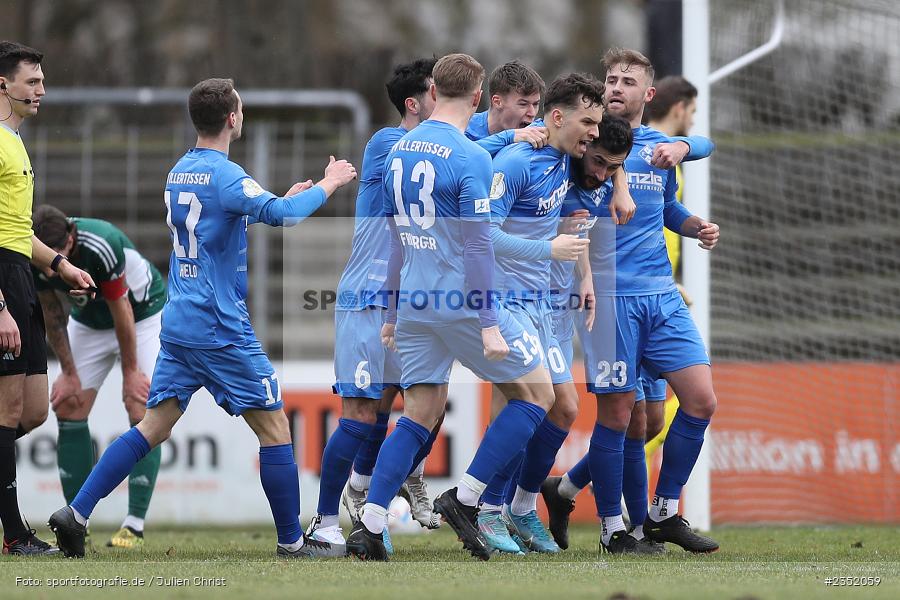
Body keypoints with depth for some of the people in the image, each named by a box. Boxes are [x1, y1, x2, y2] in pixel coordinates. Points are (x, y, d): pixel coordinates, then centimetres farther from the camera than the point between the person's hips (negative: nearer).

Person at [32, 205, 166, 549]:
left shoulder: (101, 246, -40)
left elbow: (122, 311, -27)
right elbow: (53, 314, -7)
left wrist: (130, 372, -17)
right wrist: (68, 373, -5)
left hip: (143, 314, -5)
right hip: (88, 322, 5)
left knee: (141, 412, -16)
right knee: (68, 409, -2)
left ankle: (135, 524, -15)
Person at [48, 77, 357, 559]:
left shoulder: (179, 172, 13)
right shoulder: (223, 175, -15)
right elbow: (281, 214, -26)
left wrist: (285, 198, 26)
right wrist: (327, 184, -11)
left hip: (178, 324, 8)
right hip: (221, 329, -8)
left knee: (154, 426, 7)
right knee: (274, 425, 2)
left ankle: (75, 514, -2)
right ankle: (291, 541, 6)